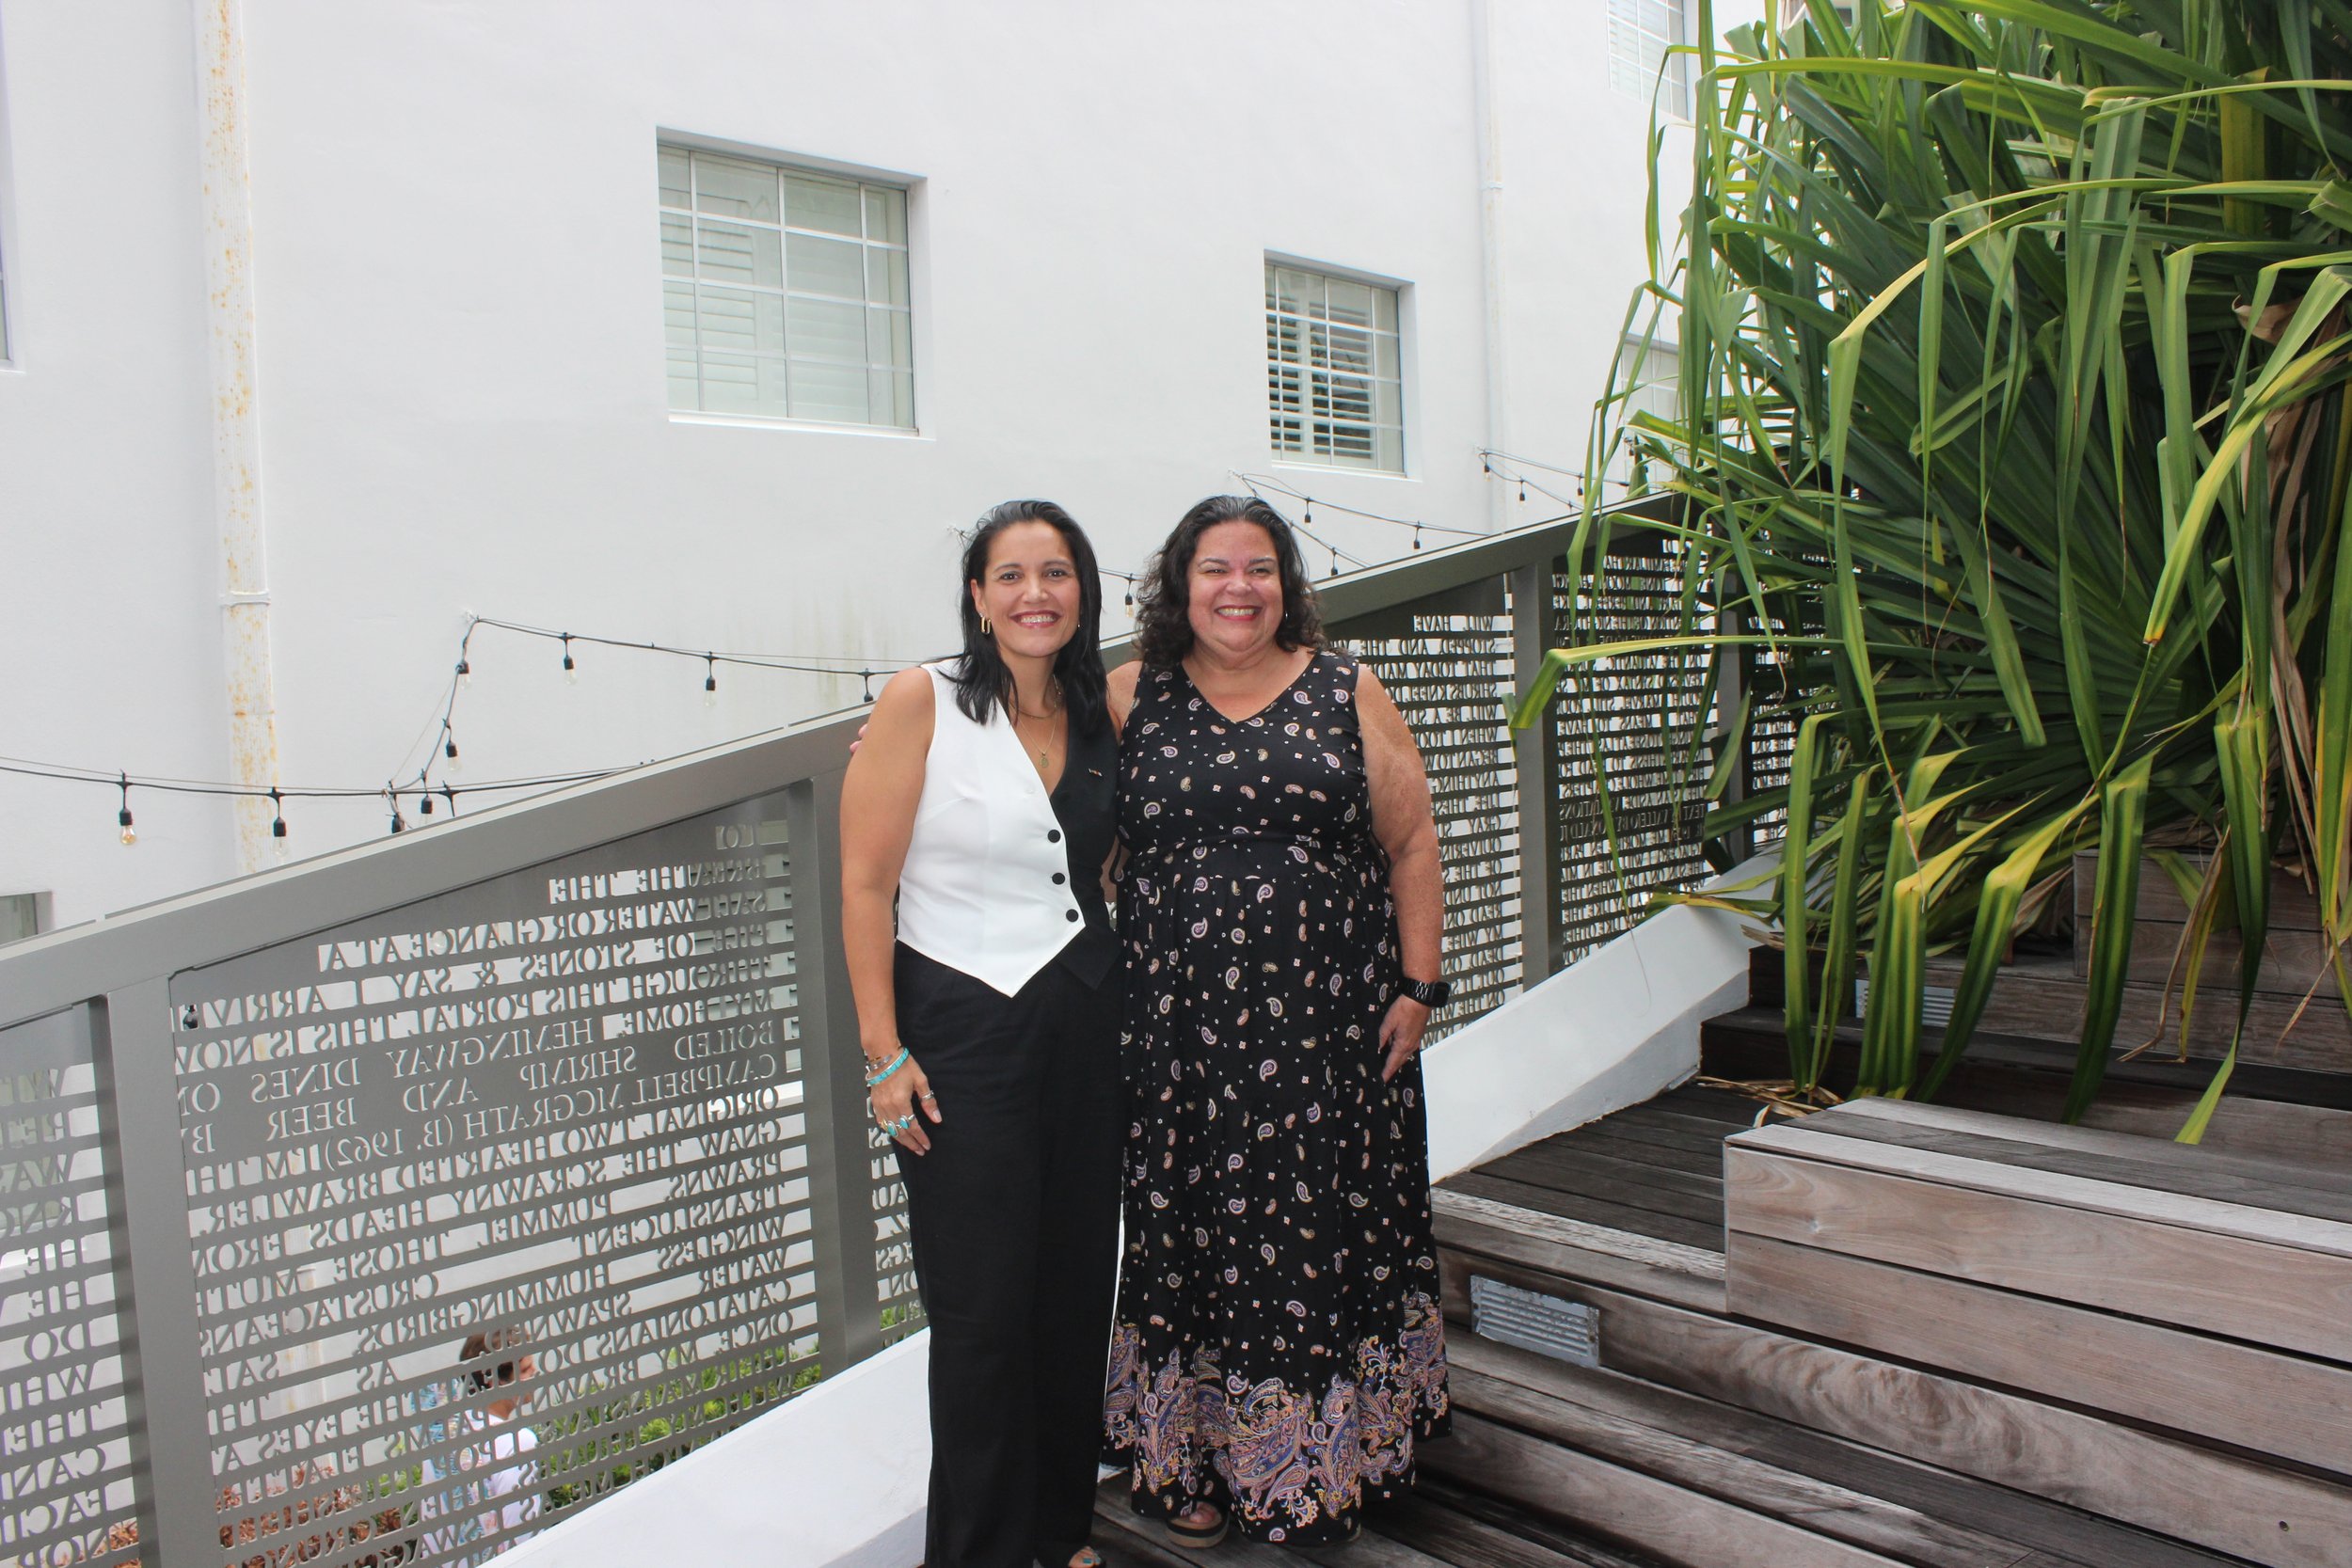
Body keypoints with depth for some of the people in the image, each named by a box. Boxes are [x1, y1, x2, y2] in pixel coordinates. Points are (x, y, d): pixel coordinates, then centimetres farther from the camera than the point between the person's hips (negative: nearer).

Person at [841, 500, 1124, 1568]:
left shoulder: (1099, 713, 7)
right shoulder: (924, 701, -9)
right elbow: (865, 883, -11)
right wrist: (884, 1053, -14)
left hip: (1086, 1019, 5)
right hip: (961, 1028, -5)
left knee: (1079, 1287, 12)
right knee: (983, 1308, 3)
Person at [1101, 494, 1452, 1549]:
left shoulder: (1346, 693, 4)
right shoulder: (1132, 699, 6)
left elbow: (1412, 843, 5)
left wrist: (1417, 985, 0)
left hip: (1331, 1027, 0)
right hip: (1181, 1031, 1)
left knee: (1320, 1228, 6)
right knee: (1192, 1230, 8)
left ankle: (1316, 1467, 26)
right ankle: (1195, 1463, 26)